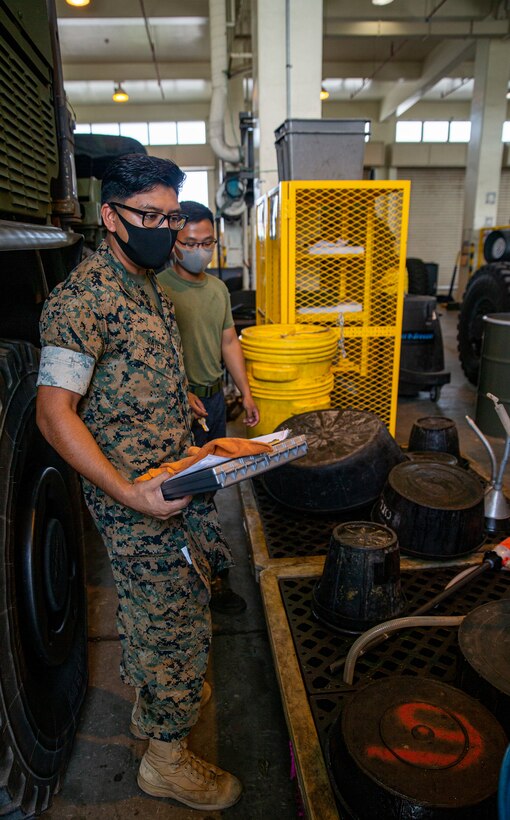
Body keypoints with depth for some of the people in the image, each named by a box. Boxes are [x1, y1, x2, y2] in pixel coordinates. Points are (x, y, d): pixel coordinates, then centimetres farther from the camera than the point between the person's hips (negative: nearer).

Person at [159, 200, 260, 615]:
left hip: (215, 396, 8)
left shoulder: (218, 288, 10)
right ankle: (212, 578, 12)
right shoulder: (158, 288, -15)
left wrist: (246, 392, 12)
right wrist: (180, 395, -26)